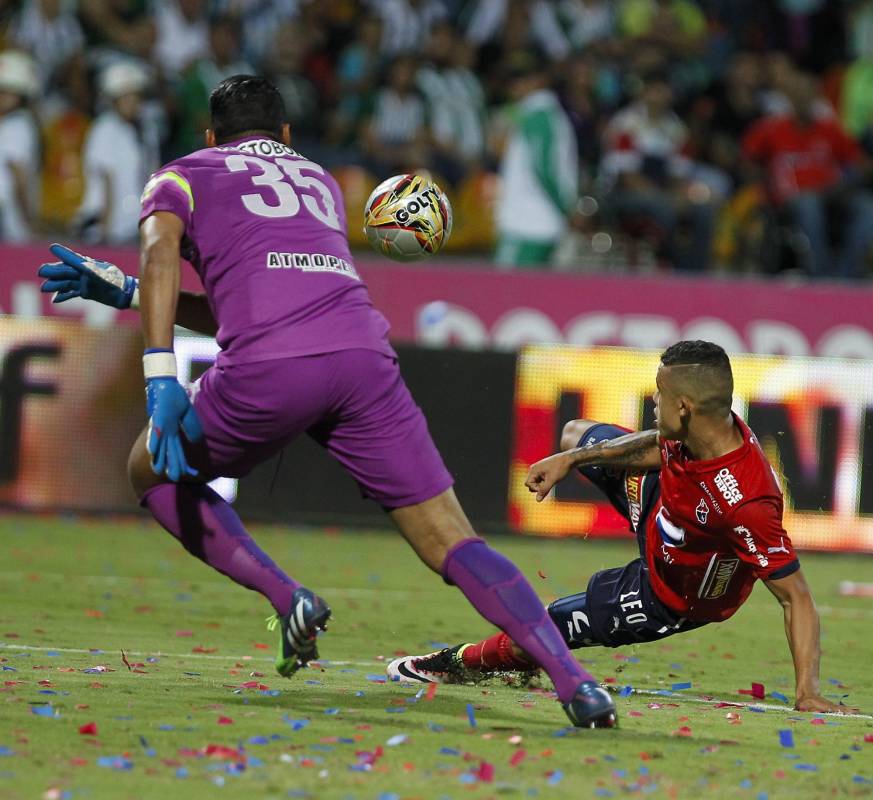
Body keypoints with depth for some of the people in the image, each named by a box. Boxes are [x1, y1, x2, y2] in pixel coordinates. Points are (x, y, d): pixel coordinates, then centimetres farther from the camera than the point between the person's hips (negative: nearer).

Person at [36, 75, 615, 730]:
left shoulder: (182, 176, 23)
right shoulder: (319, 181, 36)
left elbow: (161, 252, -1)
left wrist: (161, 380, -9)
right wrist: (123, 290, 45)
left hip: (268, 375, -3)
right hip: (362, 351, 3)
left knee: (155, 471, 23)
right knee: (451, 541, 2)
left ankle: (286, 597, 5)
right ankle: (576, 682, -15)